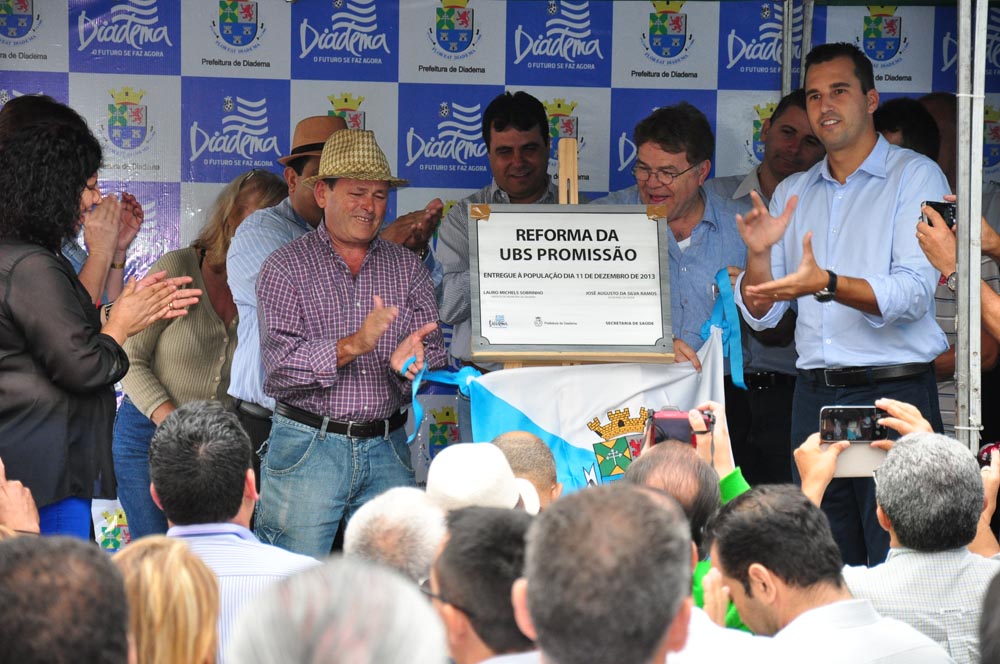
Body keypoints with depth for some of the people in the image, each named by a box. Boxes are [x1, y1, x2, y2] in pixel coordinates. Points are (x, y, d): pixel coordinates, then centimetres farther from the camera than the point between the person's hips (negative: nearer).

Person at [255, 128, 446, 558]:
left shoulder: (408, 269, 11)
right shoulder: (286, 267, 1)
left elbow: (435, 360, 4)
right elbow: (279, 368, -11)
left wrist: (411, 363, -19)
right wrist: (352, 346, -23)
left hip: (387, 453, 3)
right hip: (307, 448, -3)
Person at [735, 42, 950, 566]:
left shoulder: (915, 177, 1)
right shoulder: (791, 194, 16)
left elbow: (914, 292, -14)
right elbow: (761, 317, 13)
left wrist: (826, 284, -29)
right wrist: (758, 255, -7)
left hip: (893, 391, -5)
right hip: (814, 398, 5)